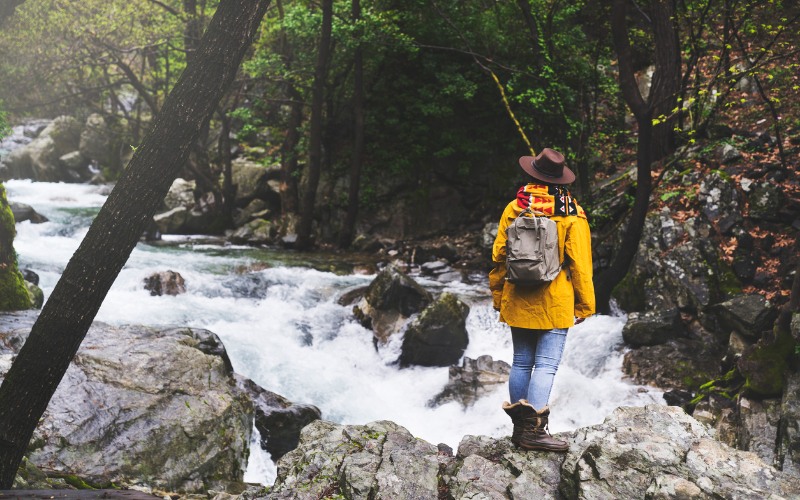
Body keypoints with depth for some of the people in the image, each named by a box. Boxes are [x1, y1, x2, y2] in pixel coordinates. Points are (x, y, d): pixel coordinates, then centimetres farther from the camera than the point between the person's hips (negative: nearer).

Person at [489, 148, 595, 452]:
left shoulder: (514, 209, 2)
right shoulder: (571, 214, -6)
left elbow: (499, 256, 6)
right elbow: (580, 263, -7)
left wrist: (498, 297, 16)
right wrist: (585, 304, 1)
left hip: (518, 301, 4)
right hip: (554, 304, -4)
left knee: (521, 363, 12)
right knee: (546, 365, -3)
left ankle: (520, 427, 17)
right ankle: (534, 429, -7)